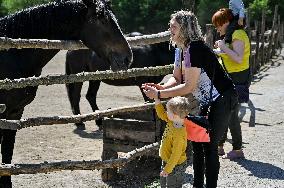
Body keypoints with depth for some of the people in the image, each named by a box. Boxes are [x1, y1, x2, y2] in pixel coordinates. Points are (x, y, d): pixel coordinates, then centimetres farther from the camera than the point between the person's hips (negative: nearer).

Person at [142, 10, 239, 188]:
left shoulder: (195, 48, -26)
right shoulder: (182, 49, 3)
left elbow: (189, 86, -27)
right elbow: (177, 79, 5)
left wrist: (159, 94, -25)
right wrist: (162, 87, -16)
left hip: (223, 99, -9)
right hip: (206, 101, 9)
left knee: (209, 145, -6)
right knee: (197, 142, 12)